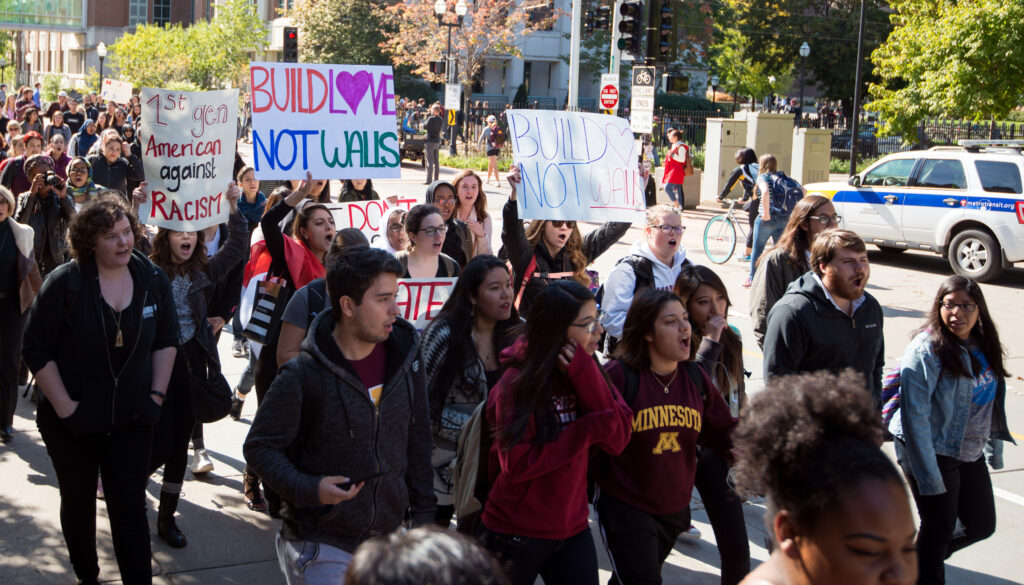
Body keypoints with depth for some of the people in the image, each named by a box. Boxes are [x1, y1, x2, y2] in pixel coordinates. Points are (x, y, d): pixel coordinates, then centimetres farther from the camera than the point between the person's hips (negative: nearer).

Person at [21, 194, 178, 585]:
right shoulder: (64, 283, -14)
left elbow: (166, 340, 7)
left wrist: (157, 393, -1)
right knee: (78, 501, 16)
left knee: (130, 506, -1)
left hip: (131, 418, 1)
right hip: (74, 421, -1)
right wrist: (64, 406, -16)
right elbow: (36, 349, -12)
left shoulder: (152, 280, -4)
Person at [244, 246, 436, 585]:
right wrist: (309, 489, -23)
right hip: (320, 545, -5)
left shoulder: (405, 356, 0)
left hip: (387, 539, 5)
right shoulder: (304, 376, -16)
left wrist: (423, 515, 9)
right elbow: (260, 446, -9)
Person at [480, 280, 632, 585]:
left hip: (572, 528, 5)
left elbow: (617, 440, -9)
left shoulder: (585, 374, 2)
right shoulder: (518, 383, -15)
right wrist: (588, 429, -21)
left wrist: (585, 374, -19)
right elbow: (517, 465, -21)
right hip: (515, 535, -5)